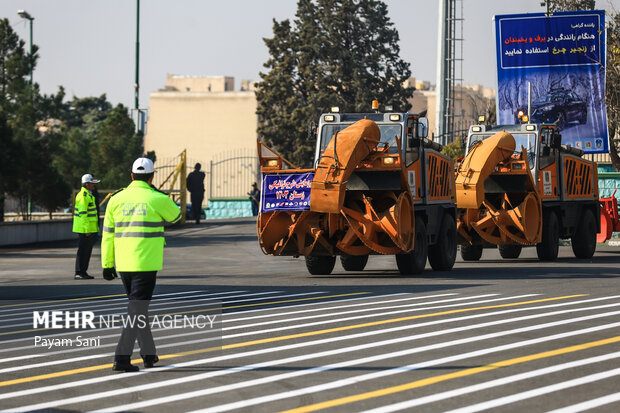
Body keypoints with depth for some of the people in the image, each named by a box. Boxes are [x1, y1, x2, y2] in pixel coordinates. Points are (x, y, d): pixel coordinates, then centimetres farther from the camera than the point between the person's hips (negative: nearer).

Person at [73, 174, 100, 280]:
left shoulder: (89, 194, 18)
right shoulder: (83, 196, -15)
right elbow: (82, 213, -20)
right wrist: (86, 228, -23)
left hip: (90, 228, 10)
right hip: (85, 228, -10)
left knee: (87, 250, 12)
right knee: (82, 250, -7)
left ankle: (83, 272, 17)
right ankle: (79, 273, -5)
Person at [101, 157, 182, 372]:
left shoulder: (117, 199, 5)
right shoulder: (157, 200, -6)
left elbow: (108, 234, 5)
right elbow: (176, 215, 15)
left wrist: (107, 264, 11)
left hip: (123, 265, 5)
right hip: (146, 264, -5)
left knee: (137, 307, 19)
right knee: (137, 309, -4)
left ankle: (149, 354, 27)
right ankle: (122, 358, -12)